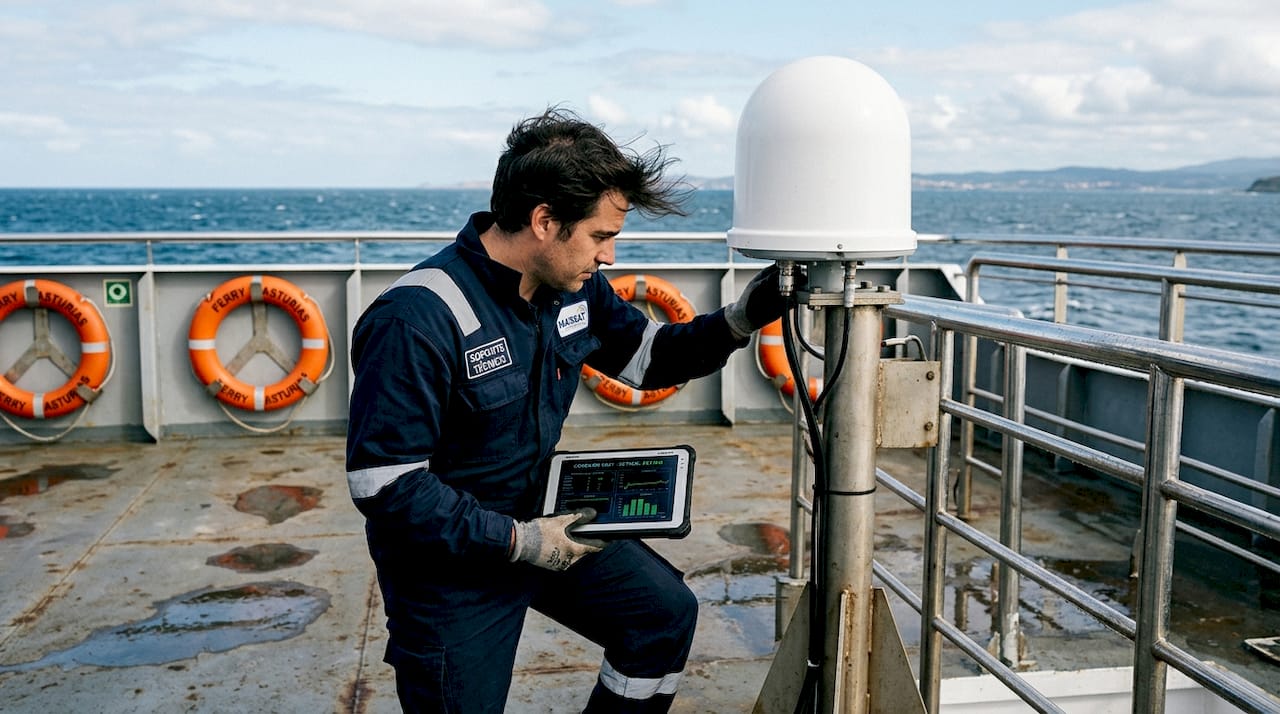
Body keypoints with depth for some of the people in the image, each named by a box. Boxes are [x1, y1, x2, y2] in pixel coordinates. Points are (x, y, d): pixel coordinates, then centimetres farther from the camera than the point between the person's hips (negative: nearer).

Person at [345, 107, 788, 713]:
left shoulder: (575, 286, -5)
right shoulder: (416, 320, -29)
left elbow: (649, 357, 9)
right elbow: (383, 485, -28)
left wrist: (738, 321, -7)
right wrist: (517, 541, -27)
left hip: (538, 520, 7)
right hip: (450, 566, -6)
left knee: (666, 613, 7)